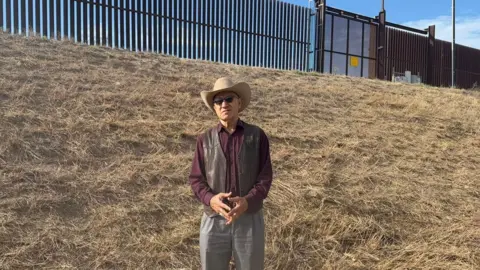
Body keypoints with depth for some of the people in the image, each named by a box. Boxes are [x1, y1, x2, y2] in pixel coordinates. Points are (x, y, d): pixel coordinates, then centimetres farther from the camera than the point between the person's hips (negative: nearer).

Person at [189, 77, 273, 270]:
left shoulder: (257, 136, -1)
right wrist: (210, 199, -18)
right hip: (213, 220, 1)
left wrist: (248, 202, -20)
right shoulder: (205, 139, 2)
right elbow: (196, 179, 2)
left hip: (249, 219, -1)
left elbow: (265, 177, -3)